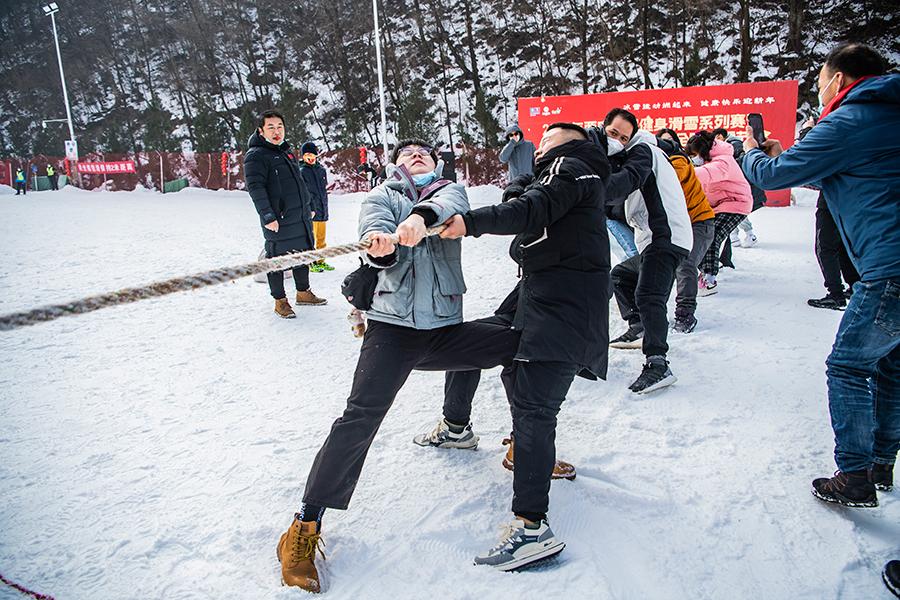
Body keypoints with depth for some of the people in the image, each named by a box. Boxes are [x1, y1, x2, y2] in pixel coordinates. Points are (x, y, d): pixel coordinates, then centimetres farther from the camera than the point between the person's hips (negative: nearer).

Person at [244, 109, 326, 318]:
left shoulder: (287, 152, 17)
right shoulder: (255, 156, -9)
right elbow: (255, 188, -17)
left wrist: (307, 207, 24)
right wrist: (267, 216, -23)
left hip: (301, 219, 8)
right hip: (278, 222, -8)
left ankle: (303, 293, 30)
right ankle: (280, 300, 14)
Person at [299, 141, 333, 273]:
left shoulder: (321, 169, 12)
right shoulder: (302, 171, -5)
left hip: (322, 211, 6)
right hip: (310, 211, -6)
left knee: (321, 238, 11)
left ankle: (320, 261, 20)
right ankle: (310, 263, 6)